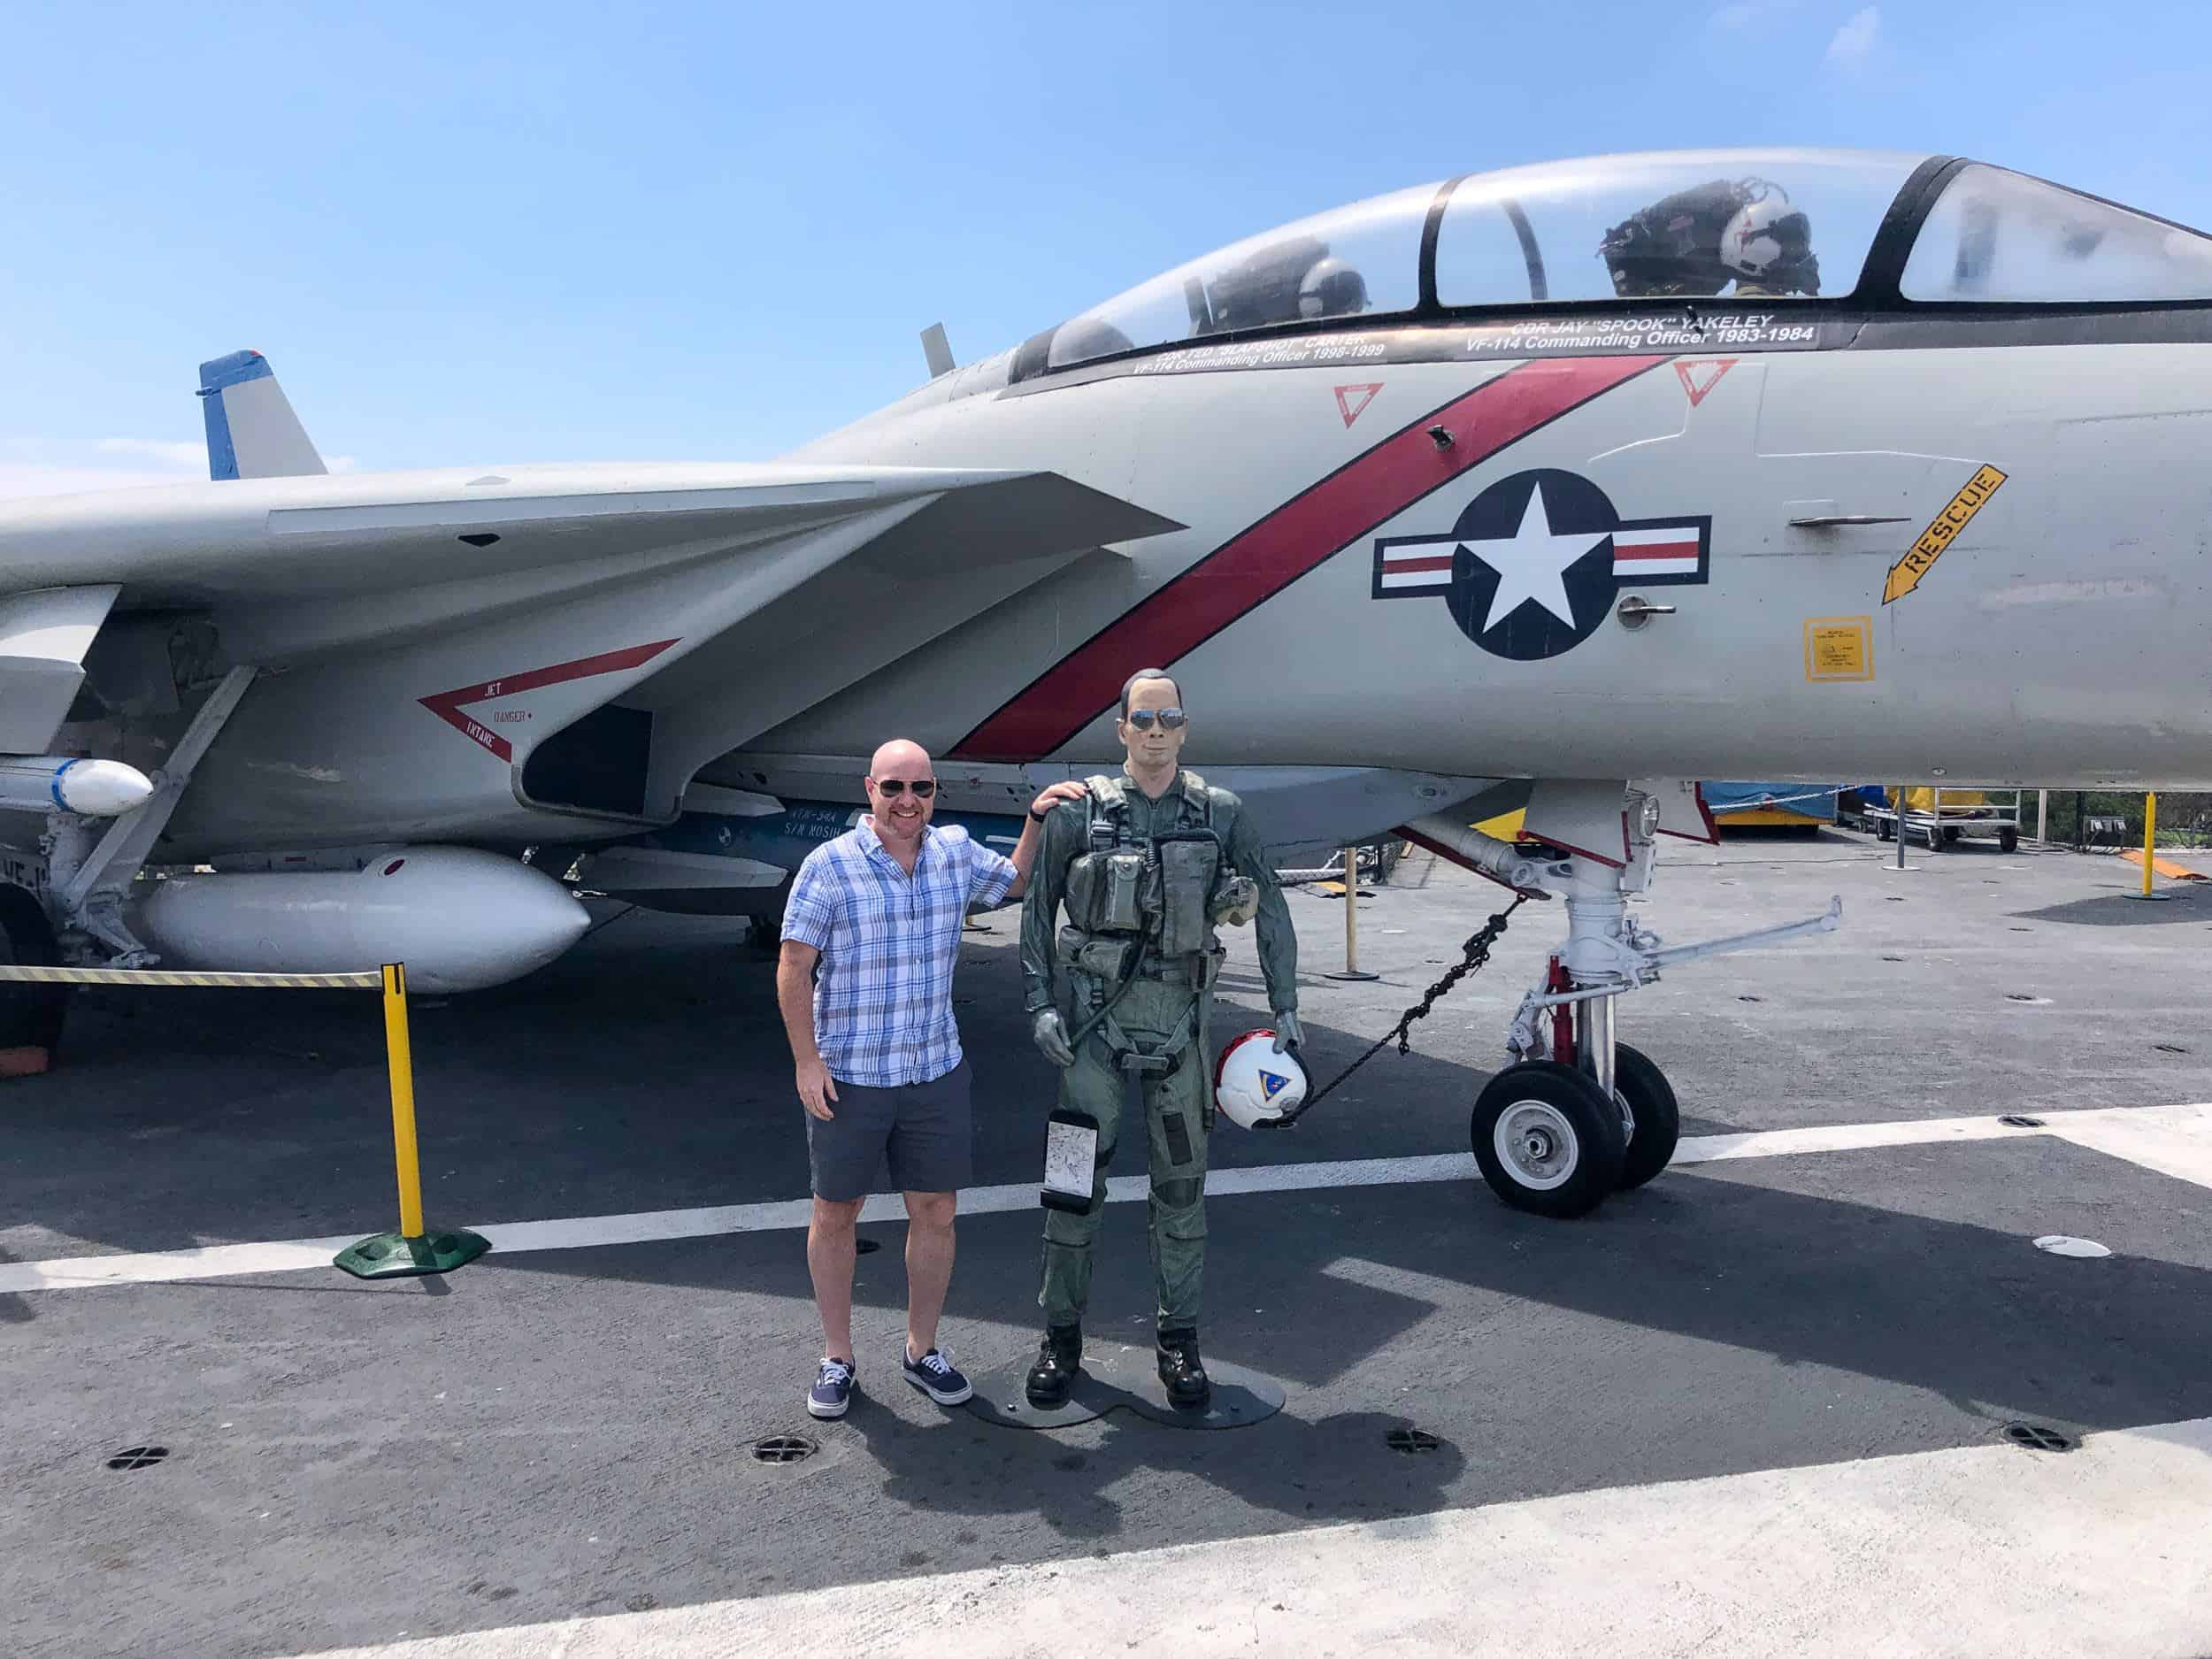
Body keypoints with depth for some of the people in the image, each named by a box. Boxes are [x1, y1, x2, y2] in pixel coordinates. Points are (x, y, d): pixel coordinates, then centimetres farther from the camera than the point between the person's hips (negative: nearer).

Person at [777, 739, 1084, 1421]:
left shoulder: (956, 853, 2)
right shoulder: (830, 866, -12)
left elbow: (1016, 881, 23)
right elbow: (792, 970, -9)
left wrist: (1038, 818, 9)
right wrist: (807, 1062, -12)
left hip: (936, 1071, 4)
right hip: (848, 1077, -3)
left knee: (936, 1213, 10)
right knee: (835, 1215, 10)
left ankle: (923, 1349, 29)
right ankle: (836, 1358, 28)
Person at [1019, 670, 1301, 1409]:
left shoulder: (1221, 814, 2)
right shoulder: (1081, 812, -1)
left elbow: (1271, 910, 7)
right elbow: (1037, 910, 4)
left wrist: (1284, 1007, 3)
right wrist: (1038, 1004, -4)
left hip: (1179, 1019, 1)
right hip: (1095, 1021, -1)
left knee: (1181, 1184, 9)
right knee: (1077, 1179, 4)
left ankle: (1178, 1338, 24)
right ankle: (1061, 1334, 20)